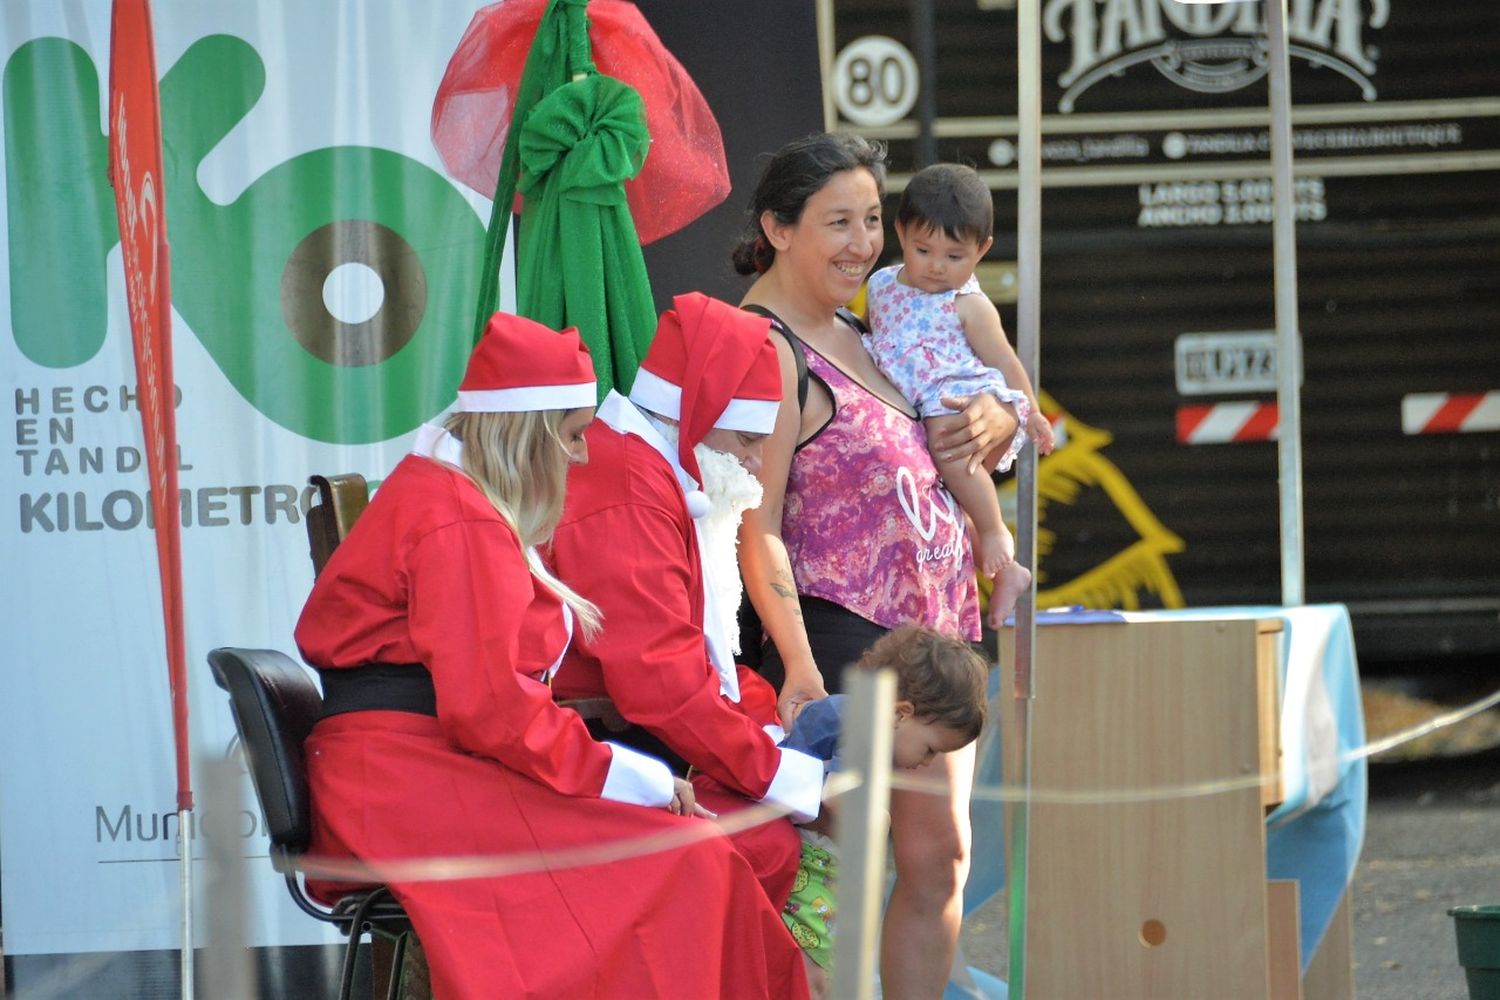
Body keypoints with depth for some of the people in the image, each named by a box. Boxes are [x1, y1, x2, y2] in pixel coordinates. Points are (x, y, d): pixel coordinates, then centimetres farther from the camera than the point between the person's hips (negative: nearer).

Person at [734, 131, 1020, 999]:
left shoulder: (853, 336, 15)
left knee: (939, 858, 8)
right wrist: (799, 666, -26)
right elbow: (756, 527, -18)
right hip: (839, 635, -9)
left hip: (929, 629, 9)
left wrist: (996, 421, 2)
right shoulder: (767, 350, -11)